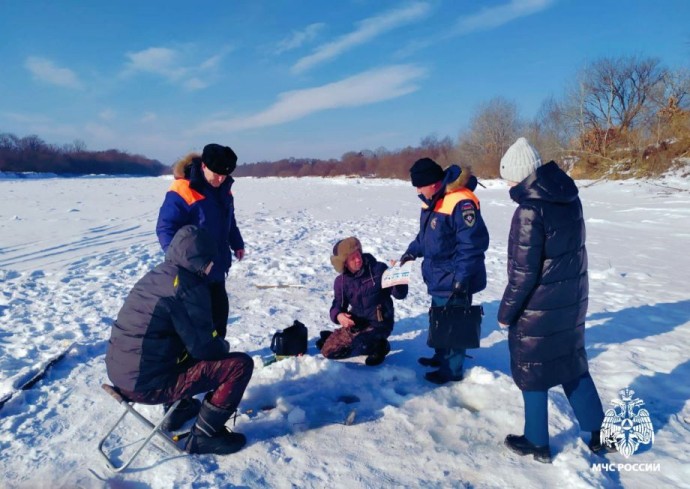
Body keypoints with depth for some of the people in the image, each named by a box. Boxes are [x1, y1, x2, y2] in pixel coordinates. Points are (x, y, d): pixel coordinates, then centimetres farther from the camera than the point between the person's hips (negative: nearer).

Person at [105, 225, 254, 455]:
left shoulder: (155, 275, 8)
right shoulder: (188, 286, -19)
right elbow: (203, 347, -16)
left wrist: (216, 344, 13)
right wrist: (223, 346, 5)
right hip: (148, 385, -9)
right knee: (240, 364, -6)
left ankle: (178, 409, 31)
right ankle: (203, 436, 5)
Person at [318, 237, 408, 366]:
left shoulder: (378, 269, -14)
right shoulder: (341, 281, -1)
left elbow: (400, 294, -14)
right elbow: (338, 305, 5)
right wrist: (338, 315, -19)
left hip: (379, 323, -4)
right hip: (356, 323, 4)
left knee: (360, 344, -31)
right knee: (328, 350, 1)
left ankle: (378, 346, 0)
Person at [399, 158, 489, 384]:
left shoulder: (461, 202, -25)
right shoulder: (432, 200, 7)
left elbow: (473, 243, -27)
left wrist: (461, 276, -26)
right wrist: (412, 251, 11)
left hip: (454, 280, -9)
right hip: (438, 277, 9)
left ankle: (452, 369, 20)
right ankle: (441, 356, 40)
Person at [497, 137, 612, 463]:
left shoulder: (530, 210, -23)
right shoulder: (569, 198, 1)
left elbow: (523, 272, -21)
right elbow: (569, 250, 10)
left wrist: (506, 311, -10)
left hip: (537, 308, -7)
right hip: (572, 301, 8)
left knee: (531, 373, 10)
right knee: (572, 366, 22)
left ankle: (537, 443, 26)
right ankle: (598, 434, 33)